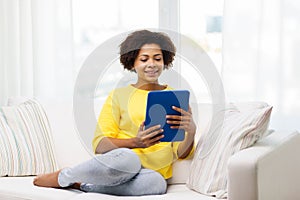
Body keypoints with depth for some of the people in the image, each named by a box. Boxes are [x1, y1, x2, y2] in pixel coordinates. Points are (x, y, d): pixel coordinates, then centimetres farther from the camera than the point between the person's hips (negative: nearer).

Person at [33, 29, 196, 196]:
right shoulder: (118, 95, 10)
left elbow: (181, 153, 6)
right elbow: (100, 145, 0)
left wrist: (191, 131, -16)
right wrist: (135, 142, -19)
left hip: (154, 173, 2)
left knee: (156, 183, -36)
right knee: (126, 158, -39)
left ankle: (81, 183, -16)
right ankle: (63, 176, -12)